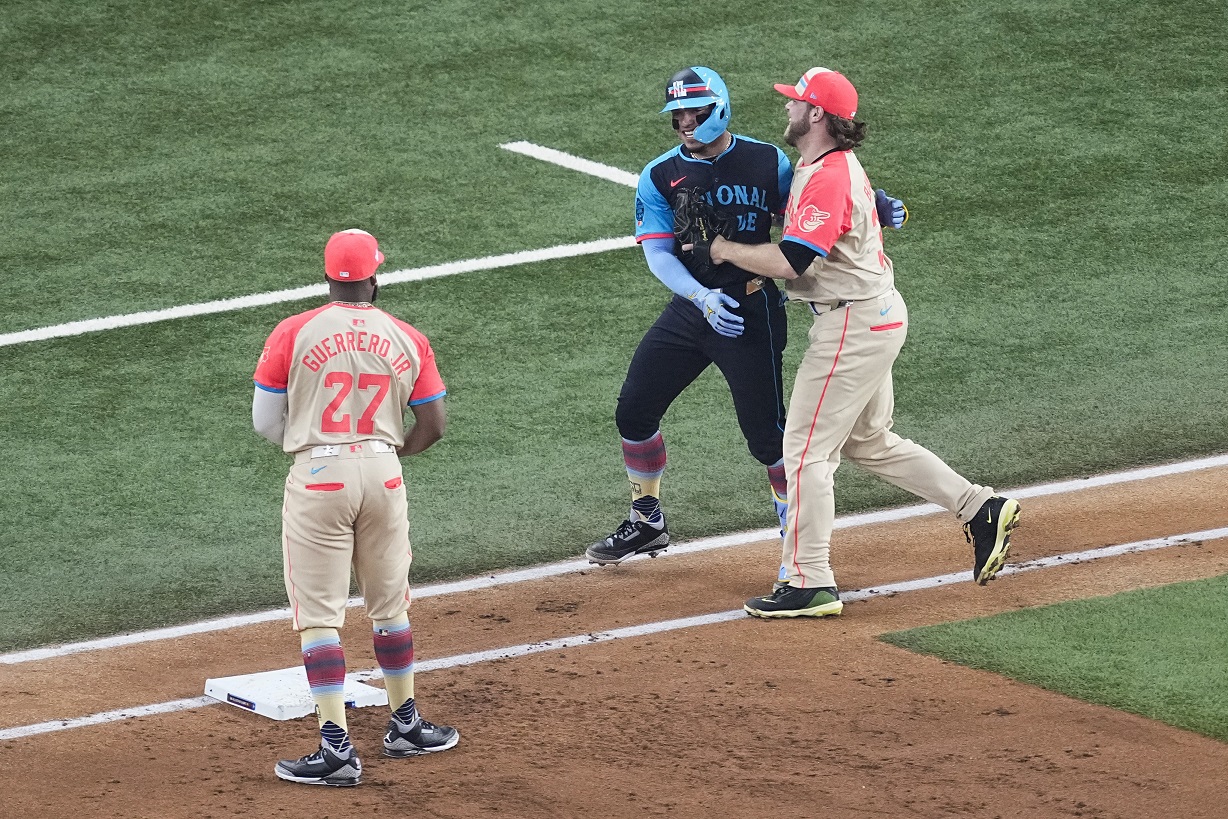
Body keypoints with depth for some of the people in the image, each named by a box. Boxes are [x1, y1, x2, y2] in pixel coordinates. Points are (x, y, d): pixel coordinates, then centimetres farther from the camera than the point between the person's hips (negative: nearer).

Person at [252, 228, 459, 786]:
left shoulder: (293, 334, -5)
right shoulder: (406, 340, 2)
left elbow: (265, 421, -1)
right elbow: (433, 425, 4)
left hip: (317, 478, -3)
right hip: (383, 474, 3)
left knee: (319, 615, -1)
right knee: (390, 606, 19)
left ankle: (336, 748, -8)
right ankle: (405, 725, 30)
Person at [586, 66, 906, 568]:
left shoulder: (768, 163, -2)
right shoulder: (659, 177, 1)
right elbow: (658, 253, -9)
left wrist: (876, 207, -10)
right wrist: (703, 298, -26)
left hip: (752, 314, -4)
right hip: (690, 307, 4)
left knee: (766, 435, -6)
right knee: (634, 413, 8)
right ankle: (647, 523, 28)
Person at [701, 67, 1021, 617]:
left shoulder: (827, 179, -21)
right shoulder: (837, 164, 13)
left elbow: (791, 262, -27)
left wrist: (727, 251, -14)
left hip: (854, 324, -11)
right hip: (878, 315, 11)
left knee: (807, 448, -6)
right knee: (868, 442, 21)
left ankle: (810, 584, -3)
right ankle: (980, 509, 20)